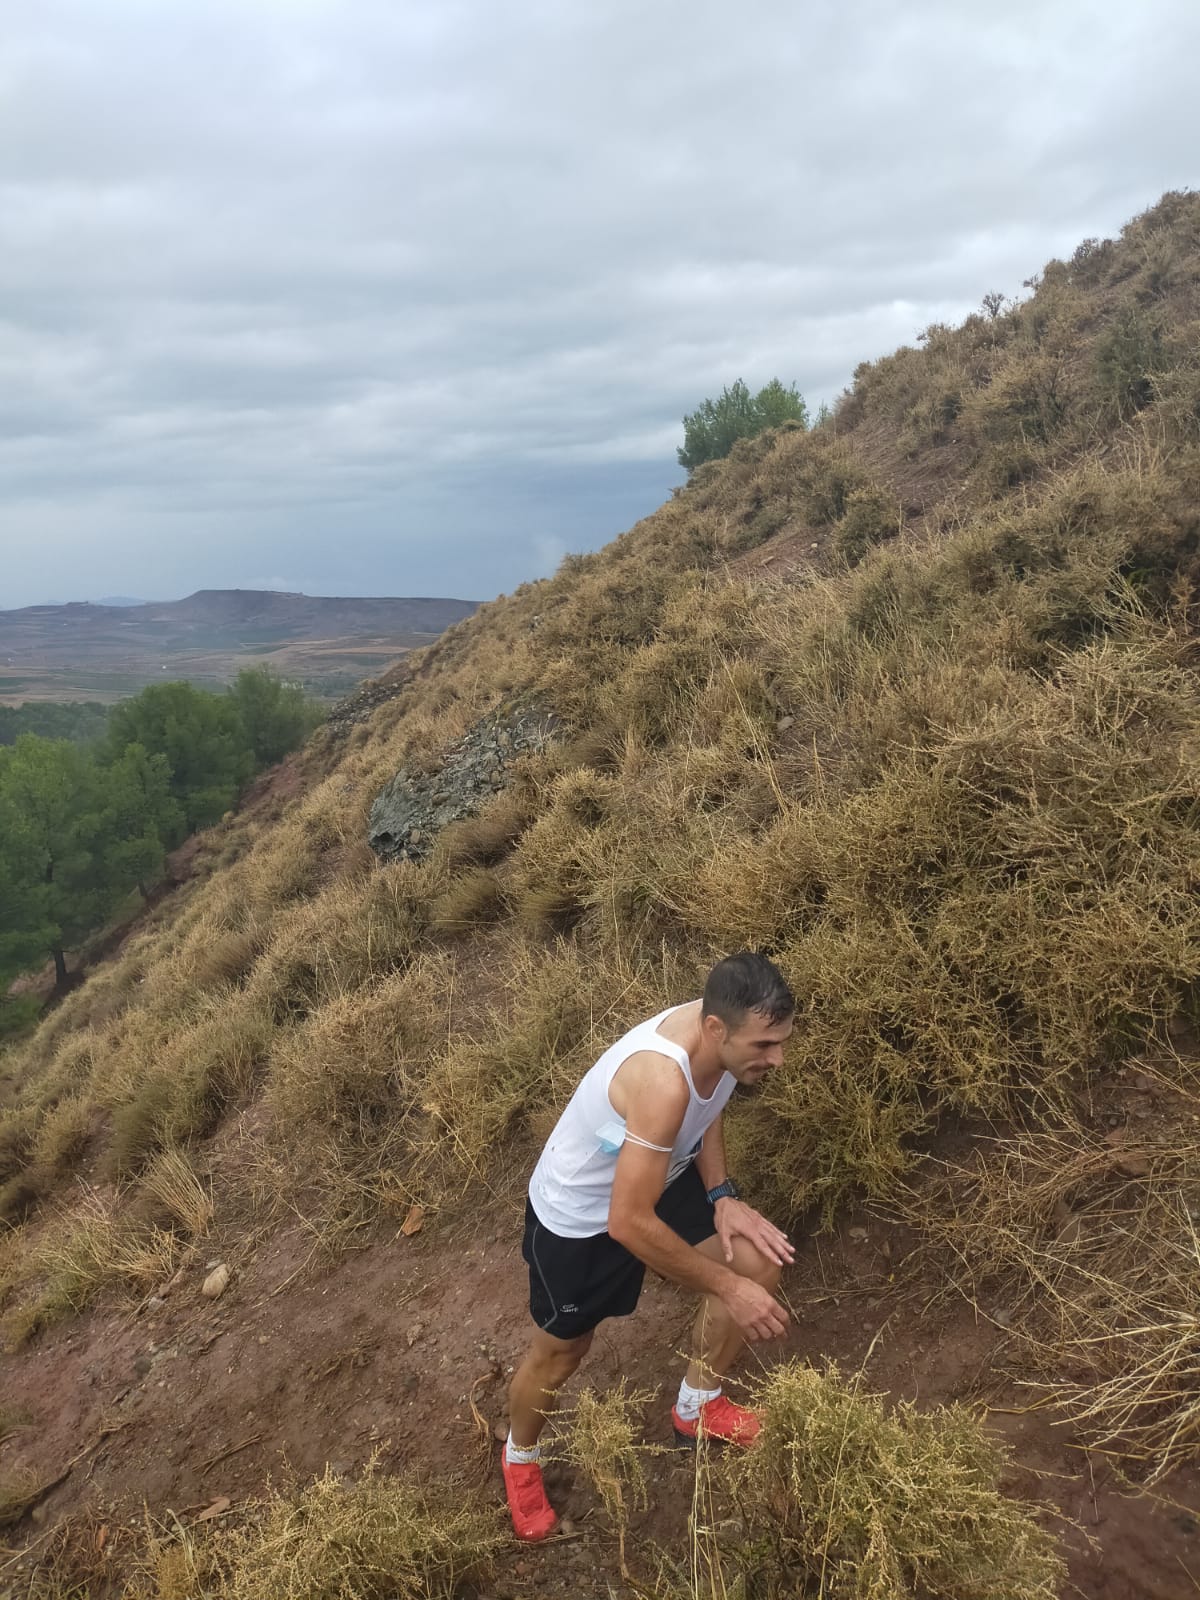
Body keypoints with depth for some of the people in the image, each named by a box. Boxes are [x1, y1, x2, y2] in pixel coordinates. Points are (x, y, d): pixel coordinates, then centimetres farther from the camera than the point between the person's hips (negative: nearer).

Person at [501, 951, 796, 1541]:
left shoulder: (724, 1032, -19)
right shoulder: (662, 1082, -43)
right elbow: (629, 1223, -37)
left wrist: (722, 1196, -7)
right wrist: (726, 1287, -27)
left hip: (657, 1175, 7)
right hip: (579, 1216, -7)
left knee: (759, 1263, 2)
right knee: (559, 1352, 13)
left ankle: (695, 1407, 28)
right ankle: (519, 1456, 47)